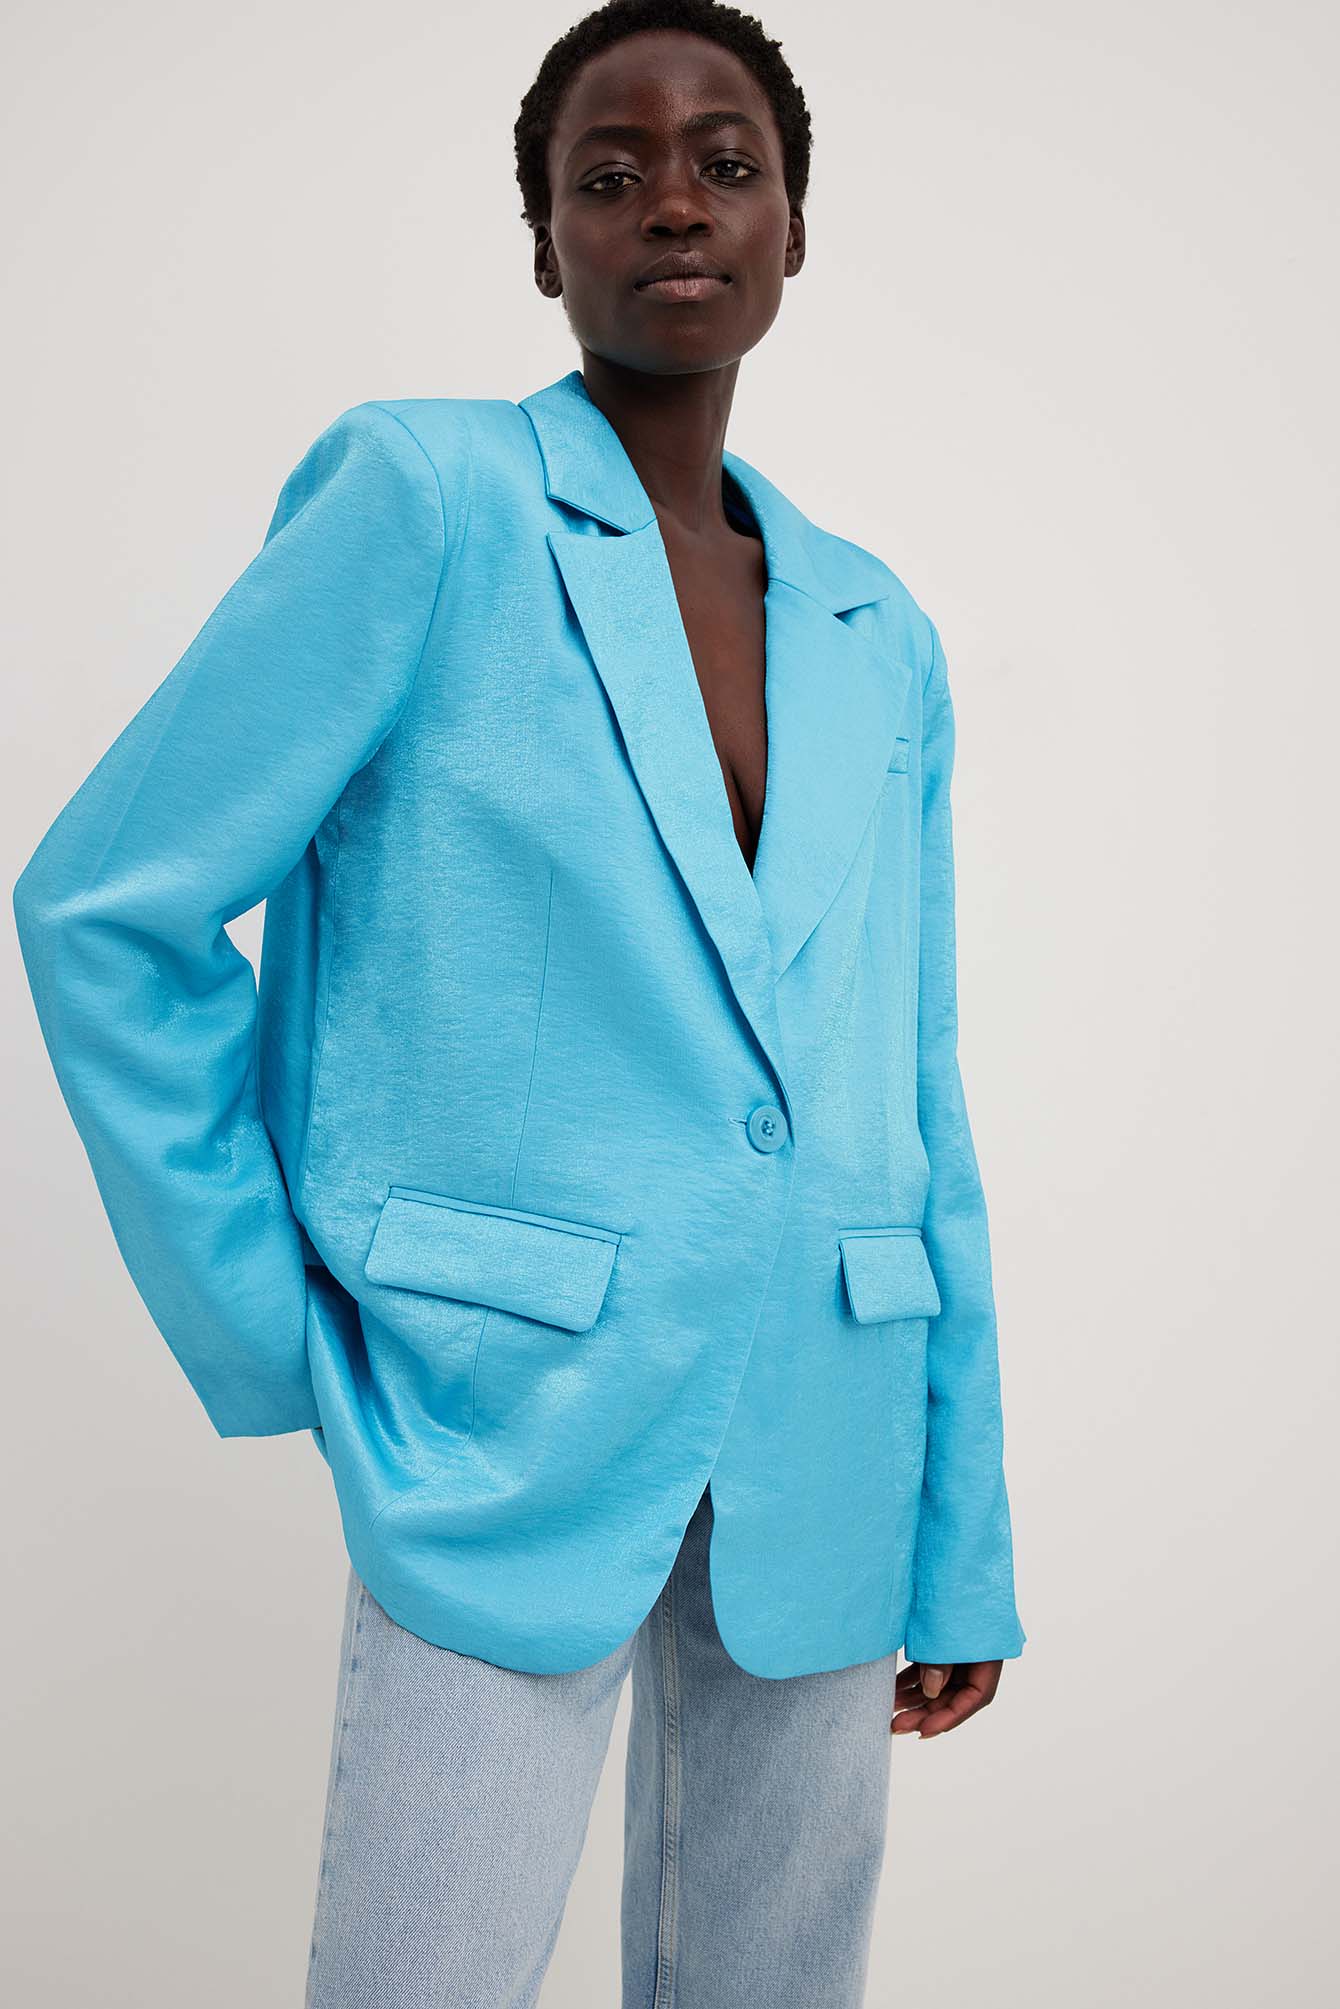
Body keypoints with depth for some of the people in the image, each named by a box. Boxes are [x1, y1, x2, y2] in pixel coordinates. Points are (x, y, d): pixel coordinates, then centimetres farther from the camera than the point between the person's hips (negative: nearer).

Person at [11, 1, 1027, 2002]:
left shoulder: (880, 639, 9)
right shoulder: (428, 496, -5)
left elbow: (915, 1113, 11)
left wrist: (962, 1546, 11)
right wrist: (277, 1340, -4)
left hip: (820, 1451, 5)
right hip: (511, 1418, -4)